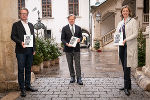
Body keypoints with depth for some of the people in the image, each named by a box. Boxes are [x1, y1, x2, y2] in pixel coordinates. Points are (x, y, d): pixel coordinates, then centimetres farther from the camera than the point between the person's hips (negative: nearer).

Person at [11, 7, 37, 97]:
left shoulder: (31, 25, 18)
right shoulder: (16, 25, 3)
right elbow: (13, 36, -5)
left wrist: (34, 49, 10)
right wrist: (20, 42, -21)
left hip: (30, 50, 5)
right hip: (21, 50, -5)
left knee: (28, 69, 11)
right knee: (21, 70, -1)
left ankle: (28, 86, 22)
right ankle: (22, 89, 5)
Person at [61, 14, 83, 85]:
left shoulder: (78, 28, 11)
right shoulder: (64, 28, 5)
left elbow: (81, 36, 13)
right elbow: (62, 38, 2)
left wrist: (79, 39, -10)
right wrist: (66, 43, -16)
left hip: (76, 49, 0)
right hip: (68, 49, 0)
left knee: (77, 64, -3)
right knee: (70, 64, 7)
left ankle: (79, 78, 0)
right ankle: (72, 77, 19)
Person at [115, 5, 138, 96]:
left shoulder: (133, 21, 0)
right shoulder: (120, 23, 18)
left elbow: (135, 34, -9)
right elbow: (117, 33, 20)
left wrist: (126, 39, -20)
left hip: (129, 46, -6)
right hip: (121, 46, 6)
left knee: (127, 66, -11)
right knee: (124, 67, 9)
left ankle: (126, 87, -6)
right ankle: (128, 85, 19)